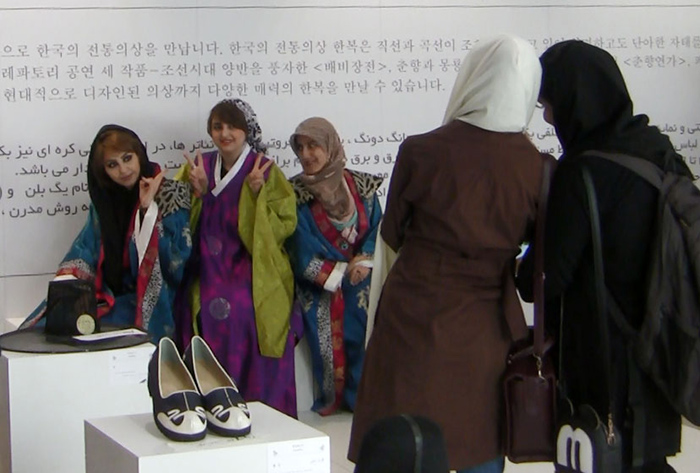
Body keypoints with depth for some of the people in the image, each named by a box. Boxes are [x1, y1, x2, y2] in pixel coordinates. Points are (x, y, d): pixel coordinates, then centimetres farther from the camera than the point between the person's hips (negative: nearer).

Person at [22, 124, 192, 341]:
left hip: (150, 303, -4)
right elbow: (85, 249, 7)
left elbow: (177, 260, -11)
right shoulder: (104, 199, 13)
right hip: (107, 297, 5)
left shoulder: (170, 196, -2)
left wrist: (149, 209, -16)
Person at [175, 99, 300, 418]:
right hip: (209, 280, 3)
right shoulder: (200, 166, 11)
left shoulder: (265, 171, -2)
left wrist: (256, 194, -19)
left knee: (255, 362, -9)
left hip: (252, 281, -3)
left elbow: (283, 227, -8)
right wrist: (198, 191, -7)